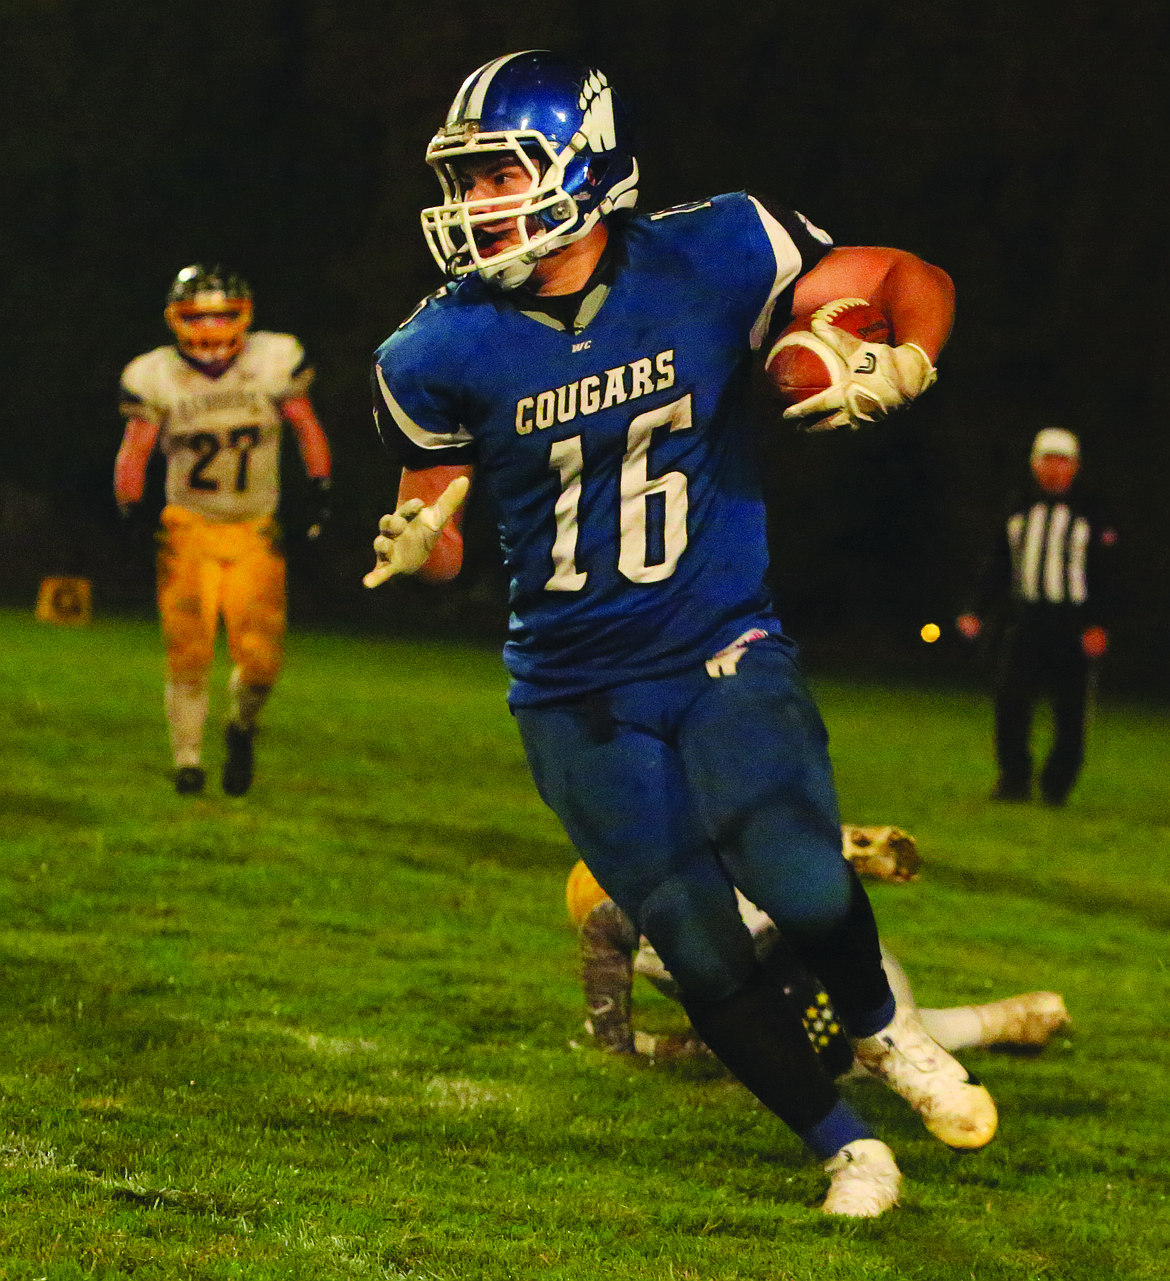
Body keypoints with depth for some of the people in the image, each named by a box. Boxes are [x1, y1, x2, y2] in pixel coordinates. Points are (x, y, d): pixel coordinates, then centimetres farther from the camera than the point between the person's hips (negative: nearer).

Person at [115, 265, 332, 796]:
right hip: (188, 530, 0)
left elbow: (307, 428, 9)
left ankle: (242, 727, 23)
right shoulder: (157, 377, -4)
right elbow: (133, 453, 5)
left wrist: (320, 489, 5)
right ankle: (187, 758, 8)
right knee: (188, 653, -9)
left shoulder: (274, 361, -3)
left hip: (256, 534, 0)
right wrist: (131, 515, -3)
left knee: (259, 658, -9)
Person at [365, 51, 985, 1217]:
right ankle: (842, 1144, 22)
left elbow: (911, 283, 0)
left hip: (723, 652, -1)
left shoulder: (712, 262, -11)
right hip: (578, 702, 1)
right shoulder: (444, 352, -9)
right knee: (702, 958, -2)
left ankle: (880, 1026, 13)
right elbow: (432, 533, 7)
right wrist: (417, 541, -16)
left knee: (802, 889, -21)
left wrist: (899, 366, -20)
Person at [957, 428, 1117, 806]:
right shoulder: (1018, 515, 14)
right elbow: (996, 568, 18)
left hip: (1072, 629, -2)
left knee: (1070, 712, -3)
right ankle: (1014, 778, -3)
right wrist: (978, 613, 6)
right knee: (1009, 695, -13)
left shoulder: (1090, 521, 5)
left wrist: (1099, 624, -11)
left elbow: (1104, 577, 2)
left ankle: (1057, 785, 11)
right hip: (1025, 622, 2)